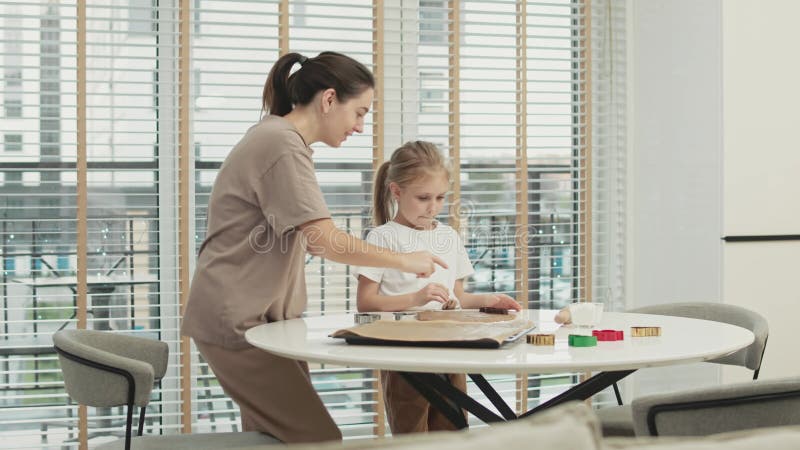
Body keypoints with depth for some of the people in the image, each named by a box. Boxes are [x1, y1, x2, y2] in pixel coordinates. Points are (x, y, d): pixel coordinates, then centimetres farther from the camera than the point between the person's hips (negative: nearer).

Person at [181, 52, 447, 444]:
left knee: (270, 438, 6)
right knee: (319, 438, -13)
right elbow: (327, 241, -21)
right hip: (238, 321, -10)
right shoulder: (283, 145, -16)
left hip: (257, 316, 10)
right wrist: (404, 261, -11)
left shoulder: (278, 138, 17)